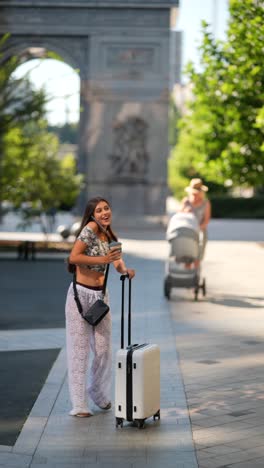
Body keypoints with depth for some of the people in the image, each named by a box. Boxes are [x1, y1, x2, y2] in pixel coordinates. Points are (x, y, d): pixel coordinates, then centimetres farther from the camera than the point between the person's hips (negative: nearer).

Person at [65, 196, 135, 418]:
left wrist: (125, 270, -21)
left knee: (104, 350, 10)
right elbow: (73, 257, -18)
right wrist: (103, 260, -20)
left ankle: (98, 393, 32)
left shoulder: (110, 237, 12)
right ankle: (79, 405, 6)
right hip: (80, 294, -6)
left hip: (101, 296, 6)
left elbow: (118, 262, 1)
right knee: (79, 351, -1)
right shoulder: (90, 228, -10)